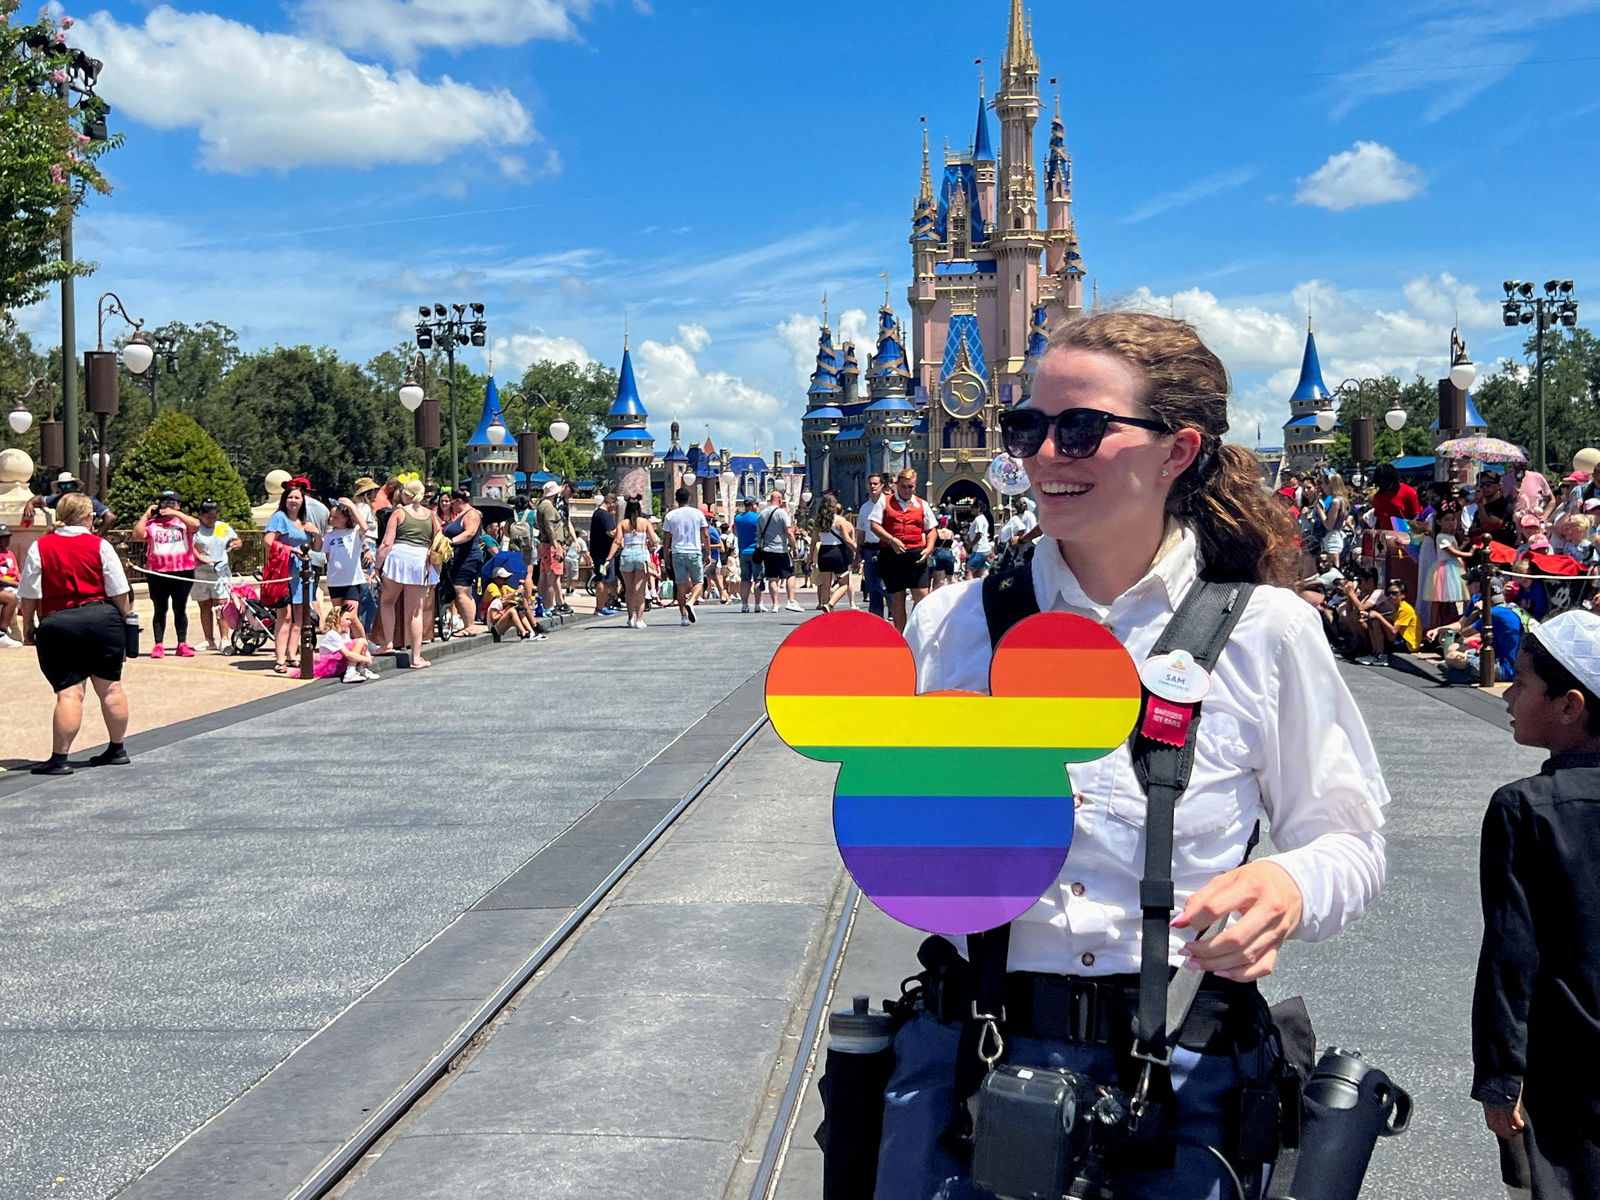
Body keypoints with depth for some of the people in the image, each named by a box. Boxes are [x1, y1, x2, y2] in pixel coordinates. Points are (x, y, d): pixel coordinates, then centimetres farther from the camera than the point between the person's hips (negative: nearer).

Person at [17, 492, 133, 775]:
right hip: (102, 619, 1)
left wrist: (28, 625, 13)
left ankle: (59, 758, -5)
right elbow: (120, 593, 0)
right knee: (110, 686, 11)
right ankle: (117, 749, 21)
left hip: (57, 625, -1)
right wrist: (123, 616, 17)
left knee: (68, 692, -3)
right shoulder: (100, 546, -1)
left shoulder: (40, 547, -1)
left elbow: (30, 595, 0)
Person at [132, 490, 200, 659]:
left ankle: (182, 645, 11)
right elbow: (137, 536, -4)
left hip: (183, 573, 0)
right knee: (160, 610, 4)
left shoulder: (184, 521, 8)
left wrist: (175, 513, -10)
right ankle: (158, 645, 3)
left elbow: (196, 525, -13)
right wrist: (146, 514, 0)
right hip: (157, 574, 0)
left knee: (180, 609, 6)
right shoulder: (151, 524, 10)